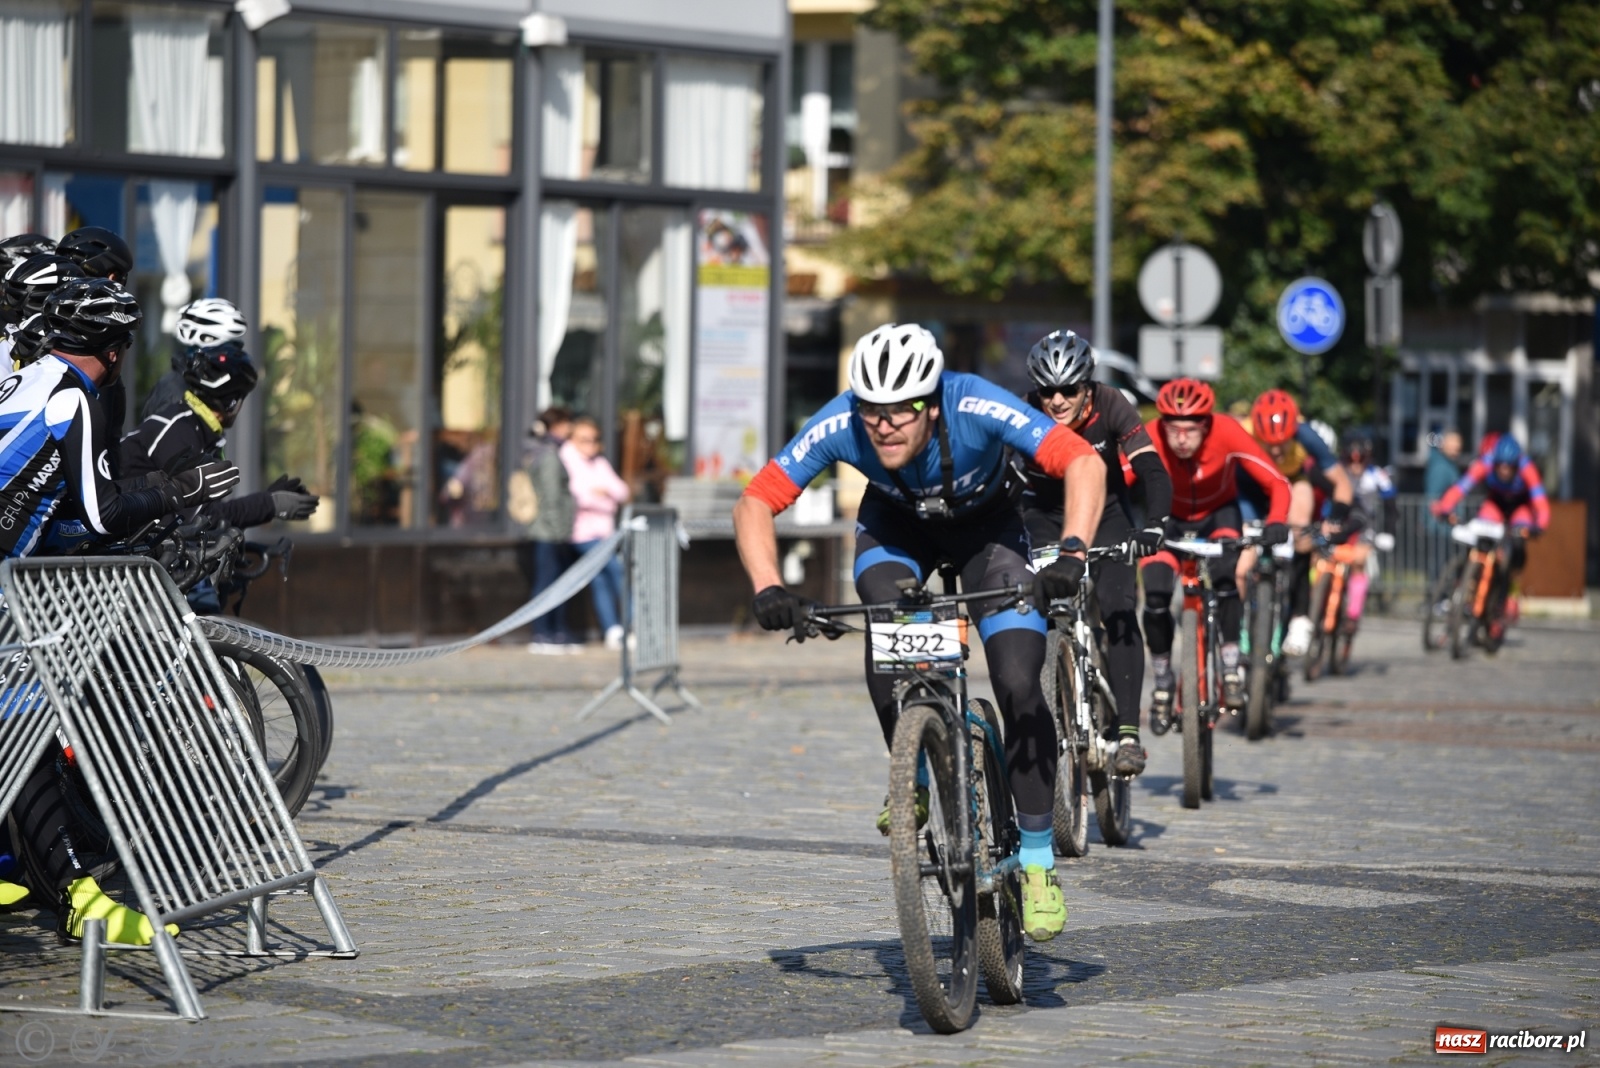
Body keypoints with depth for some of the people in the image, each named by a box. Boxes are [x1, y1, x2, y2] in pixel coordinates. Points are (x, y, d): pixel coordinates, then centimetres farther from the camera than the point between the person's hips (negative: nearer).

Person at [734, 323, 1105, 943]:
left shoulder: (977, 408, -39)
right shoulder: (840, 426, -33)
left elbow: (1084, 463, -43)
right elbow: (754, 504, -28)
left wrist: (1071, 554, -58)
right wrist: (768, 590, -44)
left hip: (985, 524, -1)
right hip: (897, 523, 1)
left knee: (1018, 687, -17)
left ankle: (1037, 862, -3)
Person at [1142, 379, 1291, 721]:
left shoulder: (1228, 434, -31)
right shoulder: (1150, 438, -32)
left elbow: (1277, 484, -29)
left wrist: (1276, 522, -47)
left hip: (1218, 513, 0)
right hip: (1169, 519, 0)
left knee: (1225, 578, -29)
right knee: (1155, 595, -19)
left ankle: (1231, 665, -11)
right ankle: (1163, 682, 3)